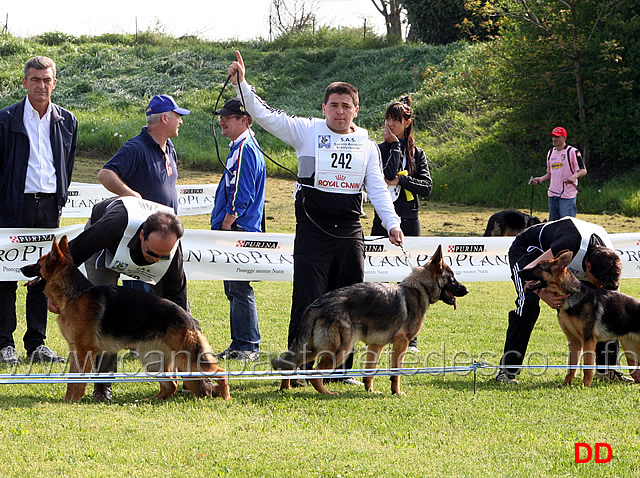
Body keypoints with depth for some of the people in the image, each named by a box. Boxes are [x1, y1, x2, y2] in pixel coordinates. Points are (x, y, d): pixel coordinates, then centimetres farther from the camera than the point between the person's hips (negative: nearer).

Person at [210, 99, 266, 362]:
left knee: (240, 289, -8)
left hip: (238, 230, -11)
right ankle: (239, 344, 18)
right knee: (234, 290, 13)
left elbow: (240, 197, -20)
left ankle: (248, 347, -6)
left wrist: (225, 227, -16)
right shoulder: (241, 147, 17)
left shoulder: (244, 150, -15)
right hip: (238, 231, 11)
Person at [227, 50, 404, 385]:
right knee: (308, 301, -5)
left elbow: (377, 188, 12)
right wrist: (241, 84, -17)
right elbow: (264, 115, -5)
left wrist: (392, 224, 1)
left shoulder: (366, 146, 12)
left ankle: (341, 367, 14)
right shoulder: (307, 132, 1)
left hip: (350, 232, 4)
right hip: (313, 229, -4)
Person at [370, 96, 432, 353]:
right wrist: (395, 147, -12)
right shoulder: (379, 150, 1)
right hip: (384, 218, -2)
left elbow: (427, 186, 0)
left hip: (409, 221, 2)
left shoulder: (417, 154, 9)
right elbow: (387, 175, -17)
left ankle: (410, 338, 8)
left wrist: (400, 180, -11)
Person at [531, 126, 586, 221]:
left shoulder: (573, 152, -6)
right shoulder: (551, 152, 16)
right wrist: (541, 179, 7)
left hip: (567, 195, -7)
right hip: (552, 194, 7)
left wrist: (574, 176, -30)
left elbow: (583, 170, -9)